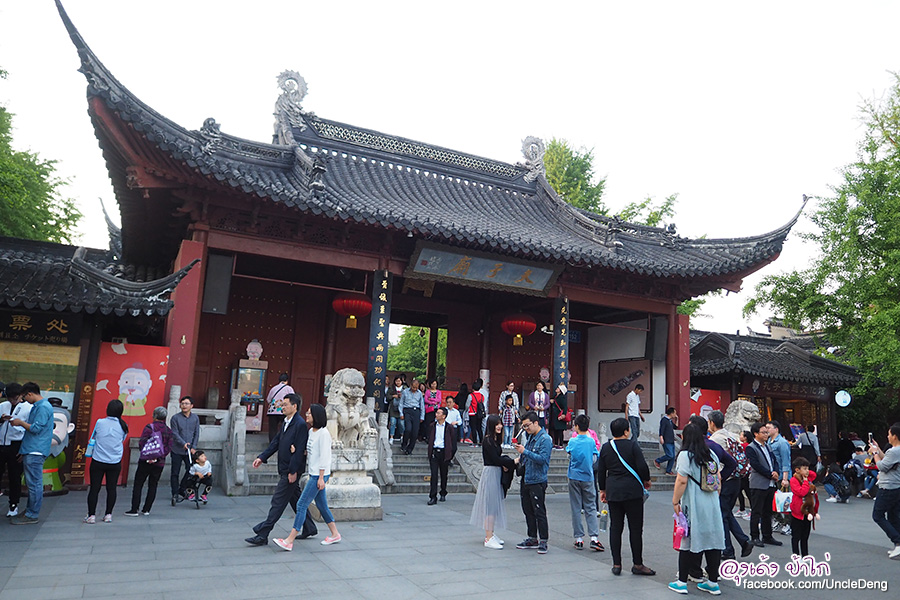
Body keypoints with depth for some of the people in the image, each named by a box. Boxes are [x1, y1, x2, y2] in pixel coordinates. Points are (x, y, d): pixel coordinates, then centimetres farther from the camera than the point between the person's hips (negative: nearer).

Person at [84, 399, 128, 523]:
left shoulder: (100, 422, -6)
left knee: (94, 488, 6)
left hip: (98, 462, -1)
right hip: (115, 463, 1)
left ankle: (91, 515, 9)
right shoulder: (123, 426, -4)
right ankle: (108, 515, 18)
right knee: (111, 488, 11)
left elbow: (93, 438, 8)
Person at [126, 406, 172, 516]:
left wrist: (147, 456, -6)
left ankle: (134, 510, 4)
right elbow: (169, 447, 0)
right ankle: (146, 509, 13)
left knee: (138, 484, 5)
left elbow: (142, 443, -12)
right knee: (153, 485, 12)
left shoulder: (149, 427, -7)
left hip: (146, 462, -4)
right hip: (160, 462, 4)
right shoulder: (168, 430, 6)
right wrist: (159, 457, -2)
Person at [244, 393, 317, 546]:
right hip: (285, 470, 10)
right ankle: (309, 528, 29)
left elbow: (300, 450, -21)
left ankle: (262, 535, 2)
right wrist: (262, 457, 6)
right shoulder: (286, 423, 12)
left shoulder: (300, 424, -18)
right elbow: (276, 442, 15)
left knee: (278, 501, -4)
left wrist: (293, 471, -21)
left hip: (292, 470, -10)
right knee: (295, 499, 17)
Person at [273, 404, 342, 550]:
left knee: (302, 504, -7)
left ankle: (289, 541, -3)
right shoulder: (311, 432, 12)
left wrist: (321, 478, -18)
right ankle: (335, 535, 25)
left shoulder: (323, 433, -15)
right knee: (322, 505, 14)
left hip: (319, 475, -9)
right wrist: (310, 476, 12)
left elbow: (324, 456, -17)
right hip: (313, 474, 9)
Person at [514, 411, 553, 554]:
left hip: (537, 481, -9)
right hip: (526, 480, 9)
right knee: (528, 510, 14)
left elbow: (542, 458, -23)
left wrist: (525, 452, -25)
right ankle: (532, 539, 25)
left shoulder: (545, 439, -13)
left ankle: (543, 541, 5)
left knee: (539, 512, -4)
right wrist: (520, 459, 9)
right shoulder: (531, 437, 14)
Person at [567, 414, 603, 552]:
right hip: (588, 477, 1)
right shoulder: (591, 441, -5)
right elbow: (596, 457, 4)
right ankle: (594, 538, -4)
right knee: (590, 508, 5)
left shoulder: (572, 441, -7)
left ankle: (579, 539, 8)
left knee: (576, 509, 5)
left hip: (574, 477, 0)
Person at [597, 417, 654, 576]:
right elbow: (642, 466, -12)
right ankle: (638, 565, 11)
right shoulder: (632, 445, -8)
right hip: (632, 491, -4)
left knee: (615, 527, 8)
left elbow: (600, 471, 9)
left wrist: (602, 489, 19)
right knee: (635, 528, 4)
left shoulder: (606, 448, 6)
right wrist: (646, 480, 7)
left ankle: (616, 564, 11)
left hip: (613, 492, 4)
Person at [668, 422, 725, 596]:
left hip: (693, 506, -6)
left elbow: (682, 481, -15)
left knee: (688, 541, 1)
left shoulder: (685, 455, -11)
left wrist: (675, 501, -8)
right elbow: (718, 480, 12)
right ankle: (713, 582, 17)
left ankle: (682, 582, 8)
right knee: (713, 541, 10)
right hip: (712, 504, 6)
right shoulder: (711, 454, 8)